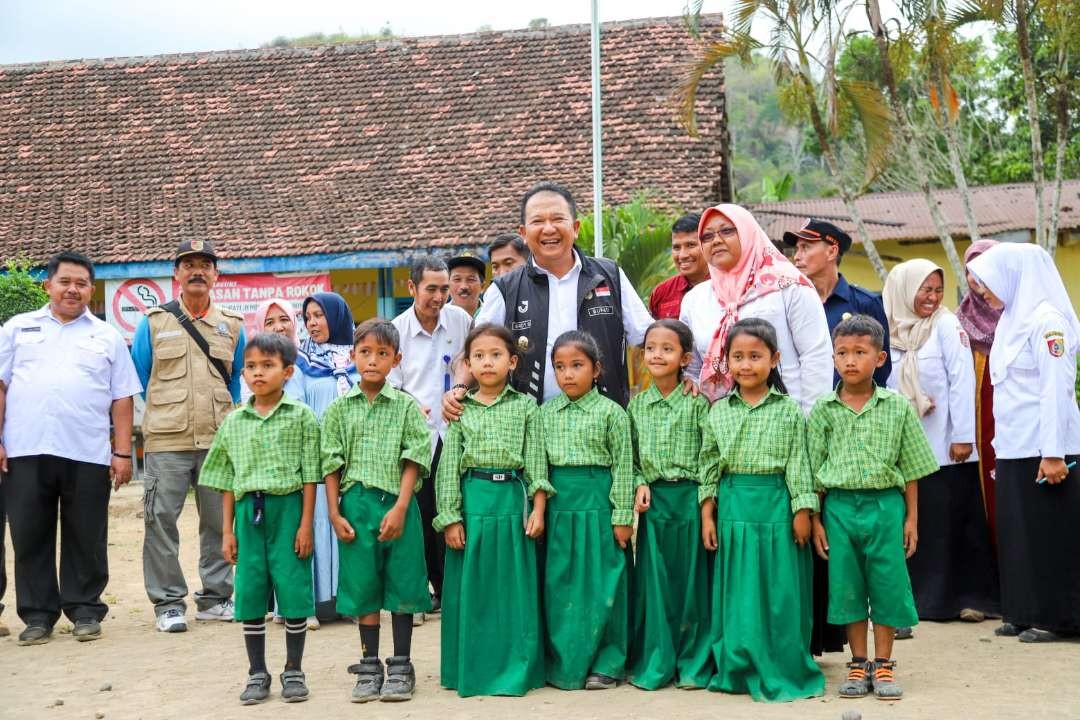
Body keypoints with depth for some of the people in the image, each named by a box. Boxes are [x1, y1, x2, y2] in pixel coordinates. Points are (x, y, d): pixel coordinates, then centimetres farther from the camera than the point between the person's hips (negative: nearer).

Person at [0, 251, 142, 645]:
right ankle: (37, 614, 15)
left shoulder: (107, 337, 12)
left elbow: (122, 400, 9)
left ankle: (85, 611, 15)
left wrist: (123, 452, 2)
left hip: (88, 454, 0)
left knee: (86, 539, 5)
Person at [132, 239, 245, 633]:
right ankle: (168, 603, 4)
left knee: (220, 521, 6)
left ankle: (215, 597, 17)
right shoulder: (153, 323, 6)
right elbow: (137, 379, 11)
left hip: (219, 440, 2)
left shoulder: (232, 326, 13)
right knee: (161, 520, -4)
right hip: (166, 441, -2)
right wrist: (161, 413, 10)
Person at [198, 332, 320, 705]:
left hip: (288, 509, -3)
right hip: (248, 511, 3)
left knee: (293, 589, 0)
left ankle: (293, 670, 14)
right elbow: (227, 482, 11)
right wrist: (227, 531, 8)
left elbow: (310, 476, -2)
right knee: (250, 592, 5)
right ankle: (257, 673, 16)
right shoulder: (234, 422, 9)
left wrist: (306, 524, -7)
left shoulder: (301, 416, 0)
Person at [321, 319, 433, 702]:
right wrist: (335, 514, -1)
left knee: (401, 585, 3)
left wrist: (400, 508, -11)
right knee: (364, 587, 7)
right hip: (356, 504, 1)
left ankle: (401, 667, 13)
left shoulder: (406, 406, 1)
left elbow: (414, 461, -3)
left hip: (397, 504, -1)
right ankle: (369, 667, 17)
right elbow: (332, 465, 5)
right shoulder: (339, 409, 5)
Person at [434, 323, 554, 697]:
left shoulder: (525, 406, 6)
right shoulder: (461, 410, 6)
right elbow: (449, 467, 4)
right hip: (472, 500, 0)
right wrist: (450, 518, -2)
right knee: (472, 586, 4)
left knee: (514, 586, 3)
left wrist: (538, 509, -5)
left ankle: (516, 668, 12)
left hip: (513, 500, 0)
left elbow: (536, 461, 3)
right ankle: (471, 669, 14)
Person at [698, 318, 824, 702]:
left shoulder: (789, 410, -1)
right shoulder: (719, 411, 7)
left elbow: (799, 465, -2)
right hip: (733, 507, 2)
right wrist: (707, 515, 4)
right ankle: (738, 668, 17)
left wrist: (802, 512, -7)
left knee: (778, 589, 1)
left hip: (776, 505, -2)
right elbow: (709, 467, 8)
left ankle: (781, 671, 11)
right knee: (737, 589, 7)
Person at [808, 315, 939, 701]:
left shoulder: (897, 407, 0)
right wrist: (815, 520, 1)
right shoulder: (823, 410, 1)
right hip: (839, 506, 1)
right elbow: (814, 472, 4)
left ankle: (883, 664, 16)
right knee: (847, 586, 7)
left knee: (887, 585, 3)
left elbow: (910, 469, 4)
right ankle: (858, 664, 19)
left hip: (885, 505, -1)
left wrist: (911, 518, 2)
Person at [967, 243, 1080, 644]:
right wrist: (1000, 444, 14)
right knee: (1017, 532, 10)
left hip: (1043, 449, -9)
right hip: (1014, 449, 9)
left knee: (1047, 532, -2)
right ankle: (1024, 613, 16)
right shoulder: (1010, 321, 13)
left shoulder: (1045, 320, -13)